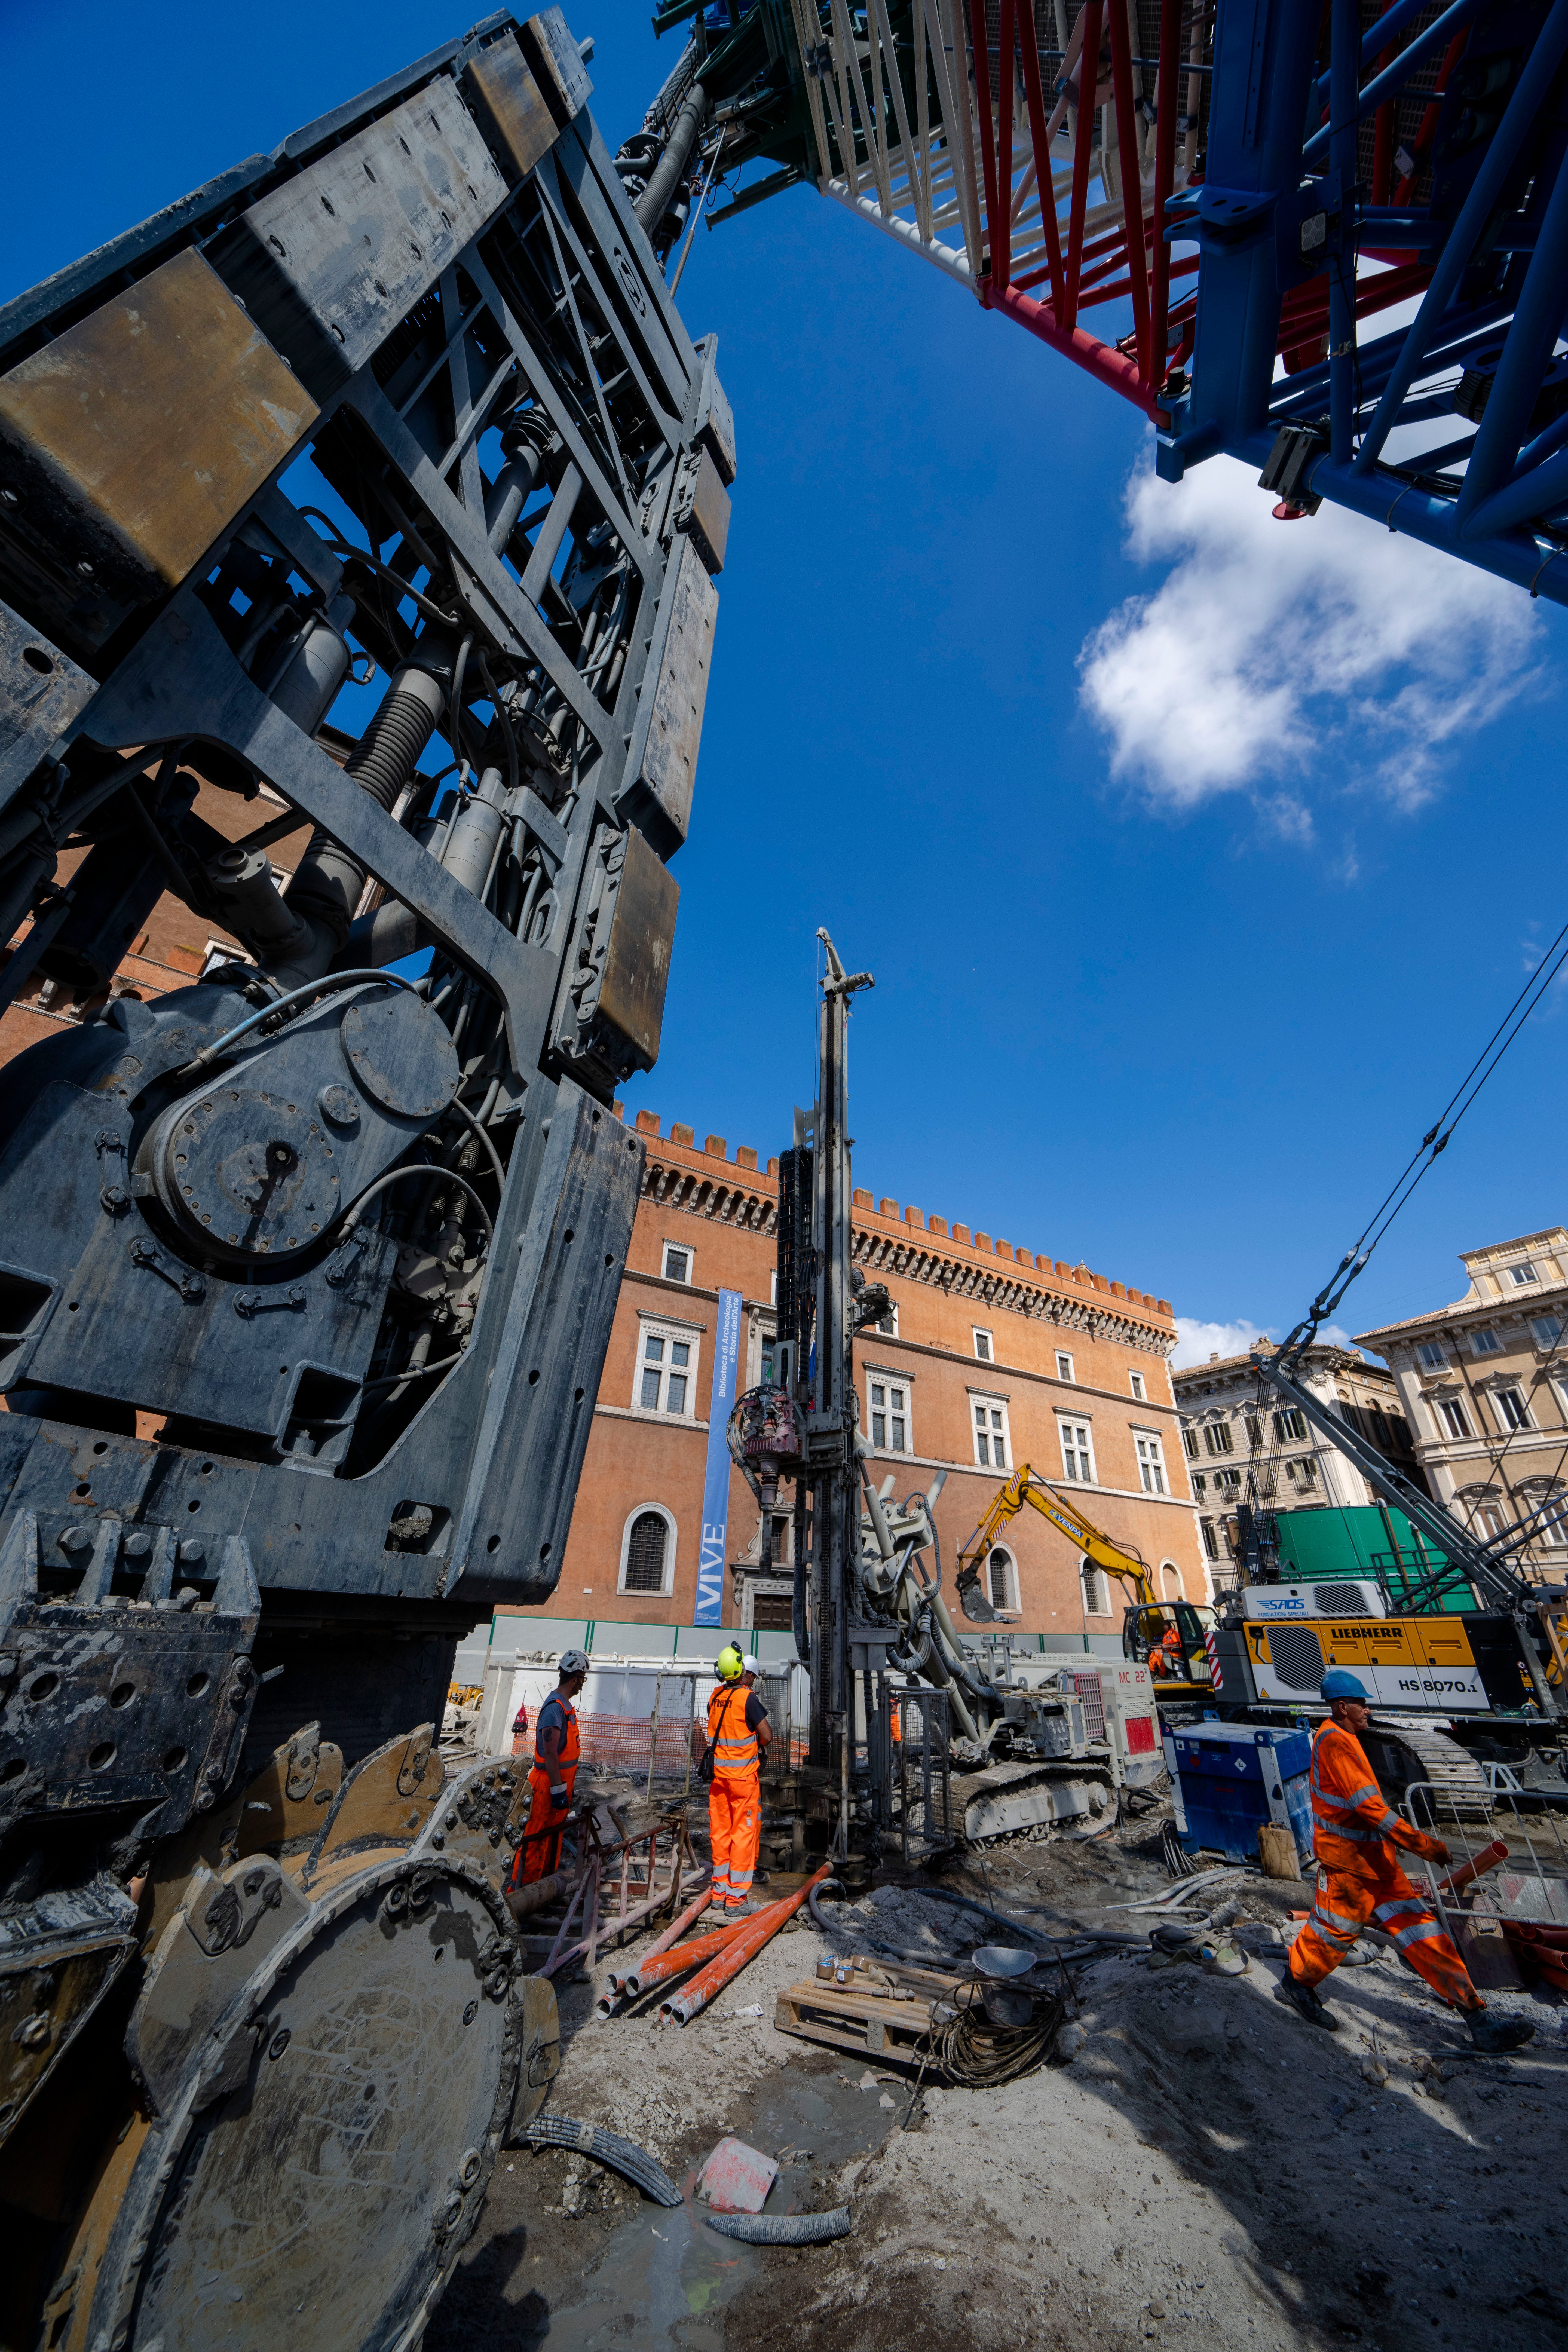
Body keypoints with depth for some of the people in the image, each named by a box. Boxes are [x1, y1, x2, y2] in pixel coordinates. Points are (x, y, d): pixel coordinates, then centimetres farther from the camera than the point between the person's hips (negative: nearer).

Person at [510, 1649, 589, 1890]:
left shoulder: (566, 1706, 10)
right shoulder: (555, 1708, -23)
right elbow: (550, 1754, -26)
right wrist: (558, 1790, -23)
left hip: (562, 1782, 10)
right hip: (548, 1785, -10)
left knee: (555, 1834, 19)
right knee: (538, 1837, 0)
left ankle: (548, 1880, 31)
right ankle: (520, 1889, 10)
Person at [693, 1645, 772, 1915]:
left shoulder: (716, 1697, 1)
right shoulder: (747, 1698, -19)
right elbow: (766, 1735, -18)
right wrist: (758, 1747, 3)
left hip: (718, 1771, 6)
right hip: (743, 1774, -6)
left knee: (720, 1831, 16)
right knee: (745, 1831, 5)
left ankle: (720, 1893, 27)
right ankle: (736, 1898, 9)